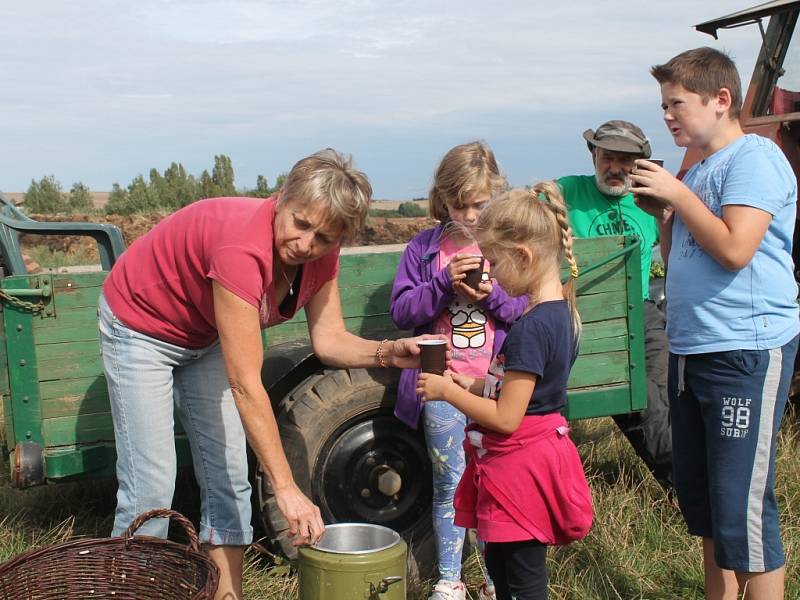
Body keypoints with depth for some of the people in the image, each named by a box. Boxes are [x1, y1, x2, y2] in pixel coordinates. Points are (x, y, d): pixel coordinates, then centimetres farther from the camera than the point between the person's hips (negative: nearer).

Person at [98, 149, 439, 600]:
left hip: (206, 336, 7)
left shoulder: (319, 253, -17)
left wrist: (388, 353, -30)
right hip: (142, 327, -7)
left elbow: (329, 339, -10)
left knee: (229, 478, 4)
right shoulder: (243, 247, -40)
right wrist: (286, 489, -38)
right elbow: (246, 386, -40)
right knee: (151, 490, -9)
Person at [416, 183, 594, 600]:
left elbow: (506, 419, -23)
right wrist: (471, 386, 4)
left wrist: (448, 393, -12)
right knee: (500, 566, 23)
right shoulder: (560, 311, 5)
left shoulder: (531, 327, -25)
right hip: (533, 455, 10)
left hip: (519, 465, -10)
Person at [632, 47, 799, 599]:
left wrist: (677, 194, -12)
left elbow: (735, 249, -22)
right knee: (699, 496, 18)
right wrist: (663, 216, 6)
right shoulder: (697, 172, 16)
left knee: (743, 509, -6)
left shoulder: (754, 156, -9)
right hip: (691, 350, 9)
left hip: (748, 352, -9)